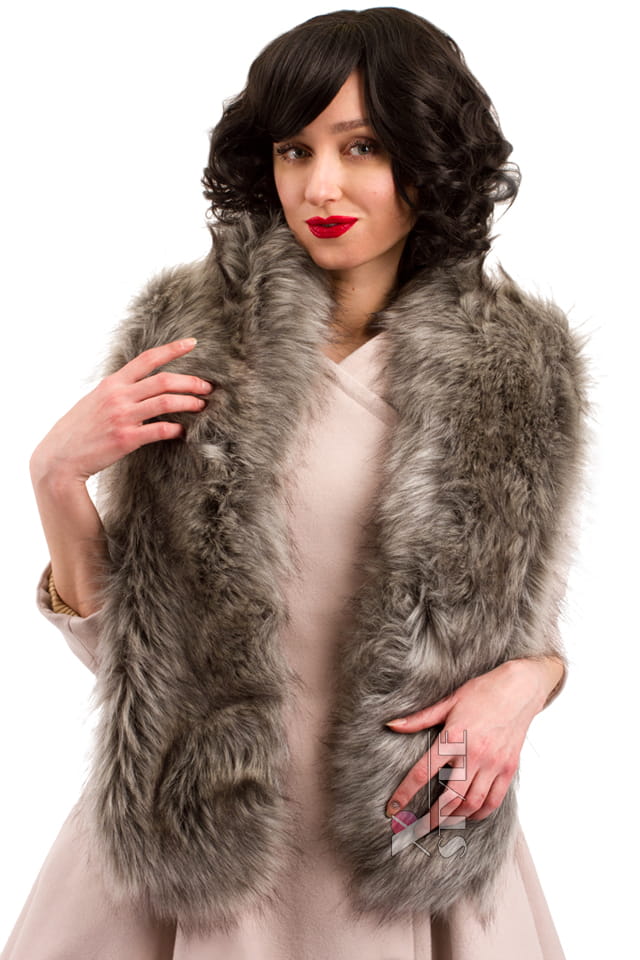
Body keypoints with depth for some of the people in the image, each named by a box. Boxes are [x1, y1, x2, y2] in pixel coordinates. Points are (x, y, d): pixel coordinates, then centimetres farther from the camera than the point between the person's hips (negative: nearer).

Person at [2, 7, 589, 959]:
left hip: (406, 836, 1)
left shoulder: (517, 370, -4)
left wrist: (523, 681, -13)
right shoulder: (188, 337, -7)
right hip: (196, 830, 0)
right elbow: (116, 636, -4)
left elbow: (532, 619, 8)